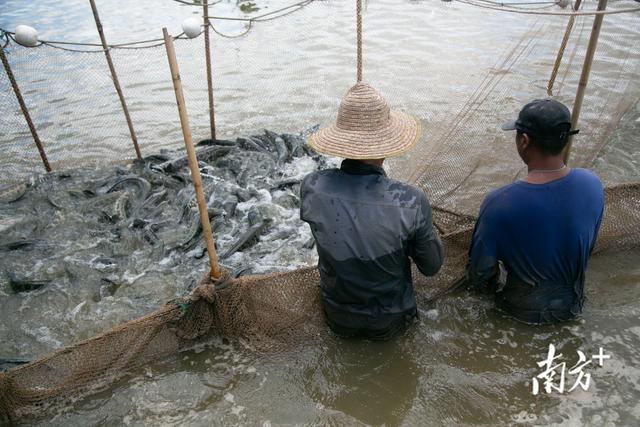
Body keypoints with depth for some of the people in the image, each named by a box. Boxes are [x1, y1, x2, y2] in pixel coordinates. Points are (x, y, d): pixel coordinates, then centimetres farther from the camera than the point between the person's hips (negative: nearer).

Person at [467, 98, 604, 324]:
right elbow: (589, 246, 0)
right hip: (570, 306, 5)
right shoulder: (593, 184, -19)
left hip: (523, 310, -4)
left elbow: (479, 274, -21)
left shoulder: (499, 203, -34)